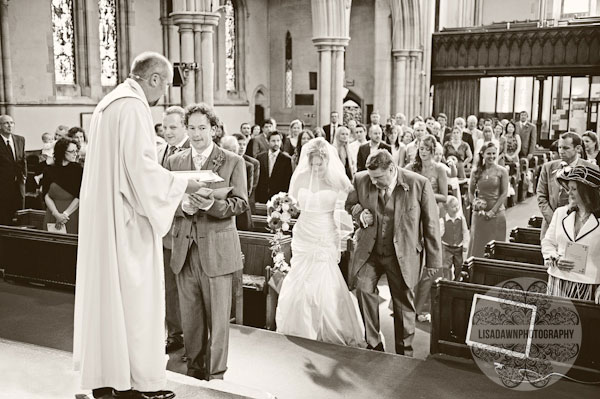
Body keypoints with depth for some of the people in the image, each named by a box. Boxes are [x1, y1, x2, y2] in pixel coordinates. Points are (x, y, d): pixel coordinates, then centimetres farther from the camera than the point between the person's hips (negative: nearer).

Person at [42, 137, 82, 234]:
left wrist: (65, 214, -12)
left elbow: (80, 197, -6)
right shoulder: (49, 171, 6)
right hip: (52, 215, 2)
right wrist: (57, 214, -12)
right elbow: (46, 196, 0)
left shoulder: (78, 170, 0)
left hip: (72, 215, -2)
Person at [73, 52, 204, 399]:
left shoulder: (110, 102, 15)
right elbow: (139, 165, -22)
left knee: (106, 292, 14)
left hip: (103, 216, 10)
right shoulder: (134, 106, -15)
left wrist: (172, 180, 17)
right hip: (127, 219, -10)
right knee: (136, 296, -1)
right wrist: (181, 184, -11)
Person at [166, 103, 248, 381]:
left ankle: (216, 376, 16)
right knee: (190, 317, 11)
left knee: (218, 318, 2)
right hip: (184, 249, 3)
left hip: (217, 249, -3)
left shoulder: (233, 162, 1)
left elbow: (241, 203, -6)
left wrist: (211, 204, -23)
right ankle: (194, 369, 28)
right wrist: (183, 206, -16)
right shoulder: (174, 162, 11)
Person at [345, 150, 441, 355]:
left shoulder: (419, 185, -13)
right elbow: (350, 204, 15)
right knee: (363, 288, -16)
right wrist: (360, 213, -9)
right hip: (369, 251, 2)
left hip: (403, 255, -2)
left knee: (404, 301, 7)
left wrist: (433, 260, 0)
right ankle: (373, 343, 2)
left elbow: (431, 224, -4)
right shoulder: (361, 180, -5)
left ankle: (404, 351, 27)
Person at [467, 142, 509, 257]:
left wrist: (493, 211, -10)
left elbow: (504, 193, -4)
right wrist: (477, 207, -6)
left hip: (496, 213, -2)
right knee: (478, 244, 4)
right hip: (479, 213, 2)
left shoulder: (501, 171, -2)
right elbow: (471, 192, 8)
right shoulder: (476, 171, 4)